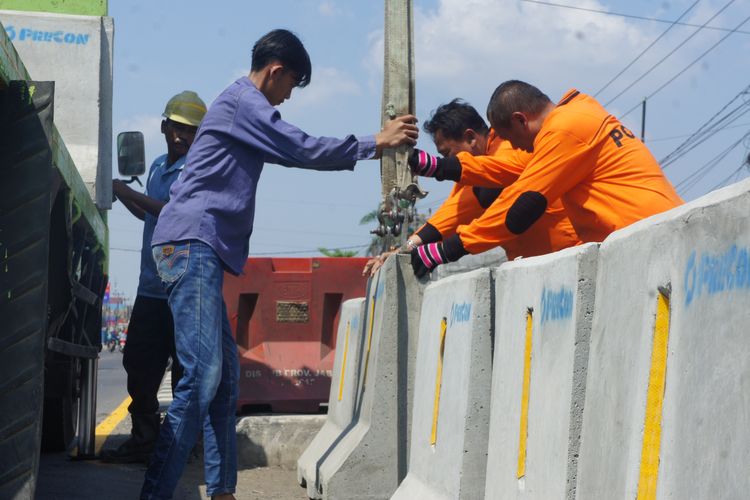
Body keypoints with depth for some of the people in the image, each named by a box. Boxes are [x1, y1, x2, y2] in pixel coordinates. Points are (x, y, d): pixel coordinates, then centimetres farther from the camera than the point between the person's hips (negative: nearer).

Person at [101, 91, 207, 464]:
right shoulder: (158, 167, 16)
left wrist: (130, 193, -17)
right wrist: (119, 194, 20)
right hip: (152, 287, 8)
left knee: (185, 370, -3)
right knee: (139, 364, 8)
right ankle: (143, 440, 15)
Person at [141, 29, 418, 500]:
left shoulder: (243, 106, 27)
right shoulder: (242, 101, -5)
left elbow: (293, 150, 34)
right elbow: (303, 149, -8)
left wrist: (373, 145, 32)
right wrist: (375, 143, 0)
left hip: (199, 249, 11)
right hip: (192, 244, -11)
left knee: (224, 376, 9)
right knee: (202, 376, -18)